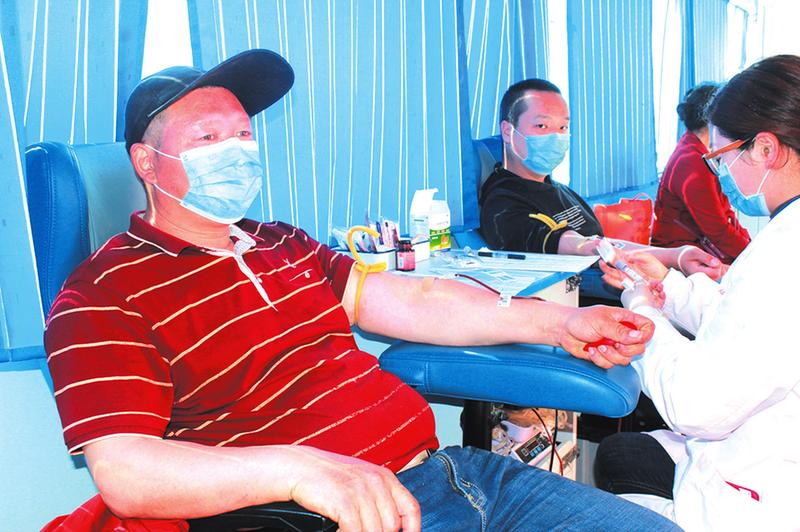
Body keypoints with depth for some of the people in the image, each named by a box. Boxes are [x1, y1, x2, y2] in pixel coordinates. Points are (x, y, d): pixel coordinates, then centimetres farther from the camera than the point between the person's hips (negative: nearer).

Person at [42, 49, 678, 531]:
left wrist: (556, 322, 7)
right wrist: (294, 467, -31)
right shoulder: (102, 295, -3)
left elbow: (407, 302, 16)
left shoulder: (281, 245, 20)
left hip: (442, 466, 8)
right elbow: (123, 472, -15)